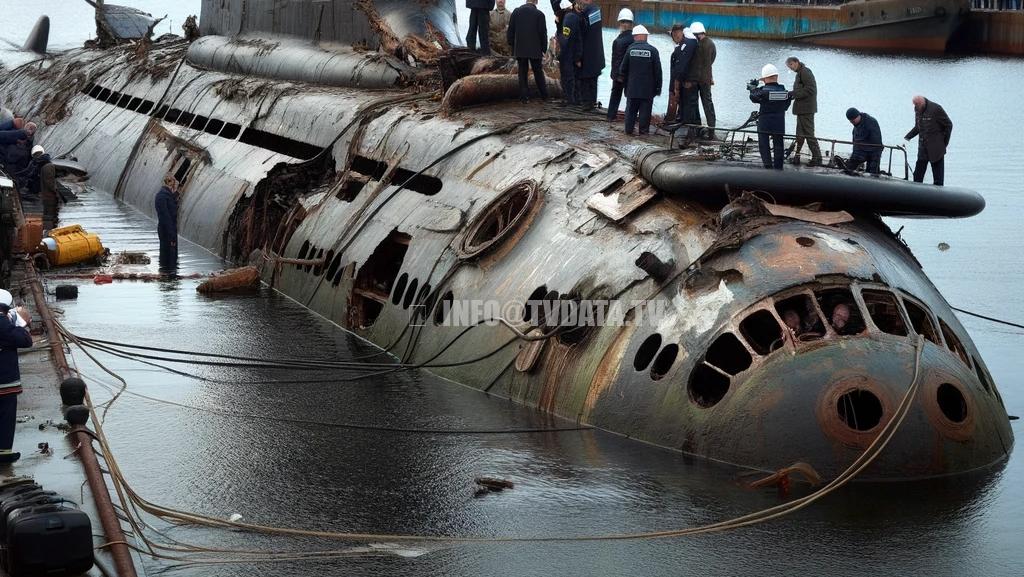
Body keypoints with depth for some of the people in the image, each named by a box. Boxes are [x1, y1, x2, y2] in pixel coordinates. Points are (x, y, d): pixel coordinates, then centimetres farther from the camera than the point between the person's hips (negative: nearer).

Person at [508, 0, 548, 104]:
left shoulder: (516, 12, 0)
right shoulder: (539, 14, -7)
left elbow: (510, 30, 2)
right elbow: (543, 33, -5)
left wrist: (512, 45, 12)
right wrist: (544, 48, 5)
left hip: (520, 49, 1)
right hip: (535, 49, -1)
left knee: (523, 73, 5)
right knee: (538, 72, 10)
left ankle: (524, 97, 0)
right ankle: (544, 95, 16)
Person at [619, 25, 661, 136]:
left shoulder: (630, 49, -5)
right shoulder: (653, 50, -7)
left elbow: (623, 69, 1)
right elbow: (658, 71, -4)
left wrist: (625, 80, 19)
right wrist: (658, 86, 4)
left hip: (632, 86, 1)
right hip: (648, 88, -1)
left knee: (631, 109, 10)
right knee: (645, 109, 4)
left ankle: (629, 129, 11)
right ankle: (644, 130, 5)